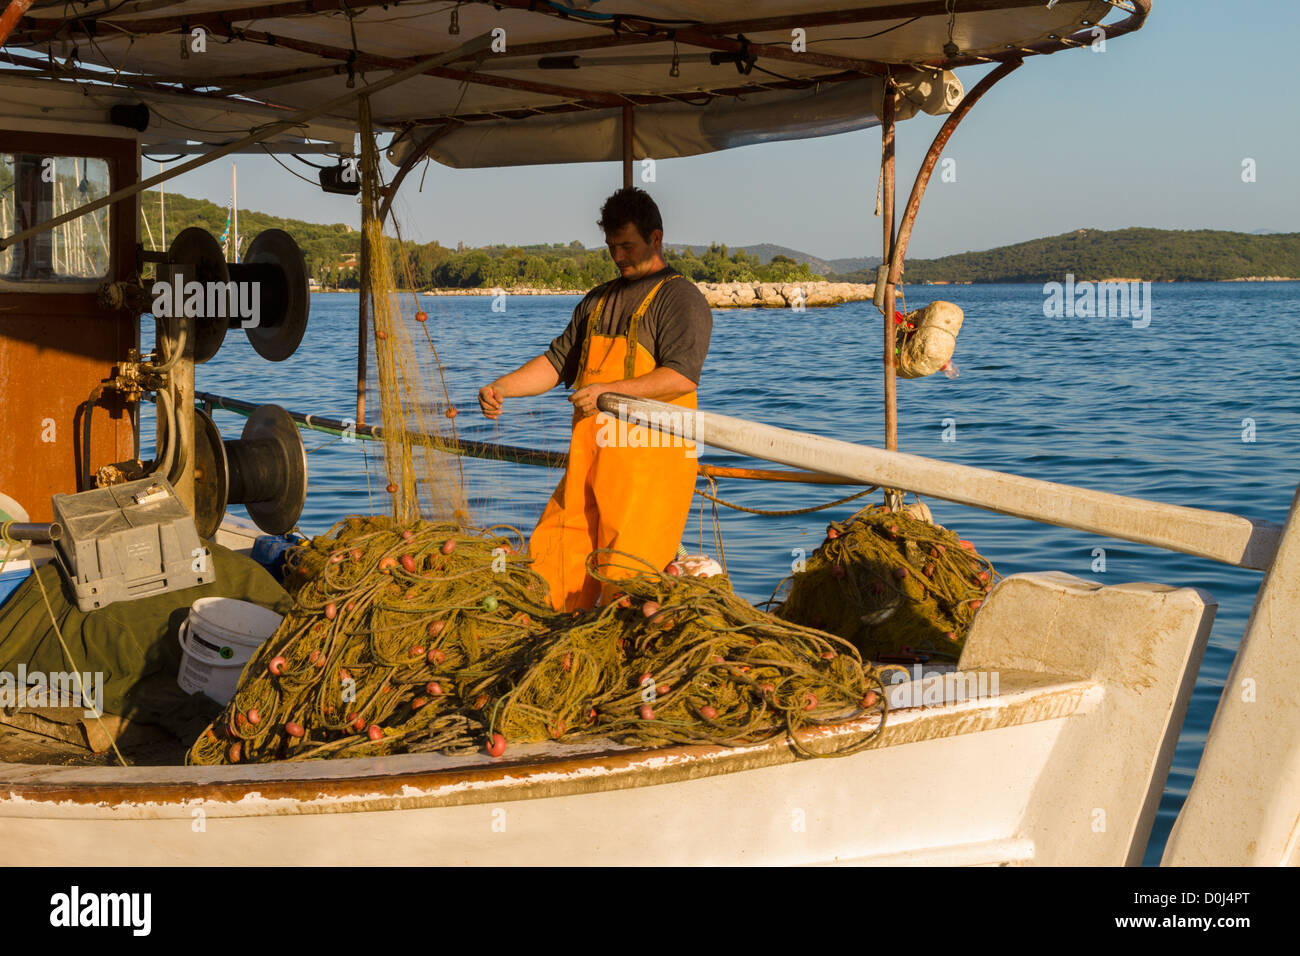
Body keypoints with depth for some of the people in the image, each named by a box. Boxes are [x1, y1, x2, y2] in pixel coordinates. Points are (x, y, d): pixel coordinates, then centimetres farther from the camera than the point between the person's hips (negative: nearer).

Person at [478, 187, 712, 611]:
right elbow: (558, 360, 24)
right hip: (589, 453, 7)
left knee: (629, 576, -9)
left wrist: (608, 390, -21)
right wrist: (502, 388, 7)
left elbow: (682, 376, -15)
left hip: (650, 456, -7)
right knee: (551, 558, 4)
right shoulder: (598, 300, 23)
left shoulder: (680, 298, -2)